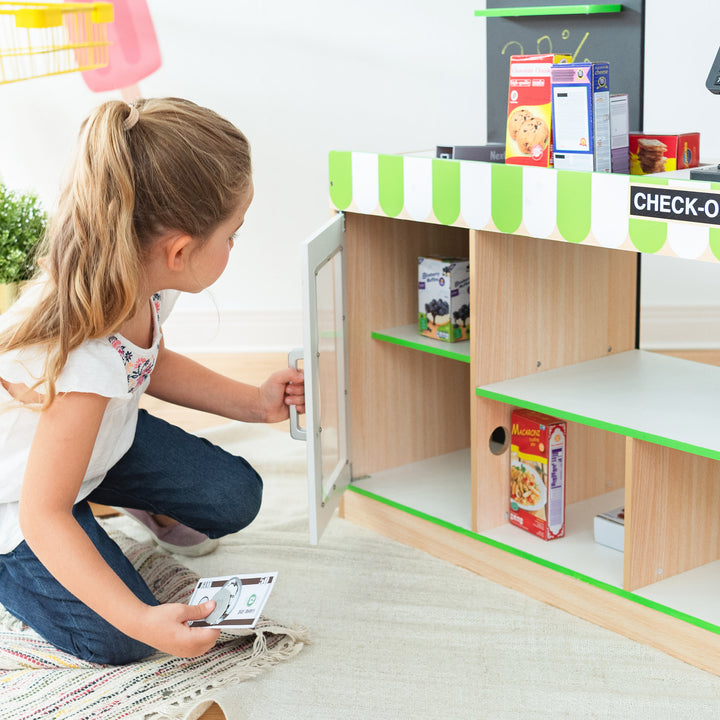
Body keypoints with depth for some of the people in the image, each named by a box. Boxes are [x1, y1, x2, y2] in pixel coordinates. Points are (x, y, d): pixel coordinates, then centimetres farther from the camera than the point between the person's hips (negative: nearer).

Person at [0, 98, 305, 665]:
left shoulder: (143, 284, -18)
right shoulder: (82, 362, -43)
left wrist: (254, 403, 1)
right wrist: (141, 620, -36)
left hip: (100, 437, 7)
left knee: (236, 497, -2)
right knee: (118, 641, -10)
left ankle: (149, 506, 29)